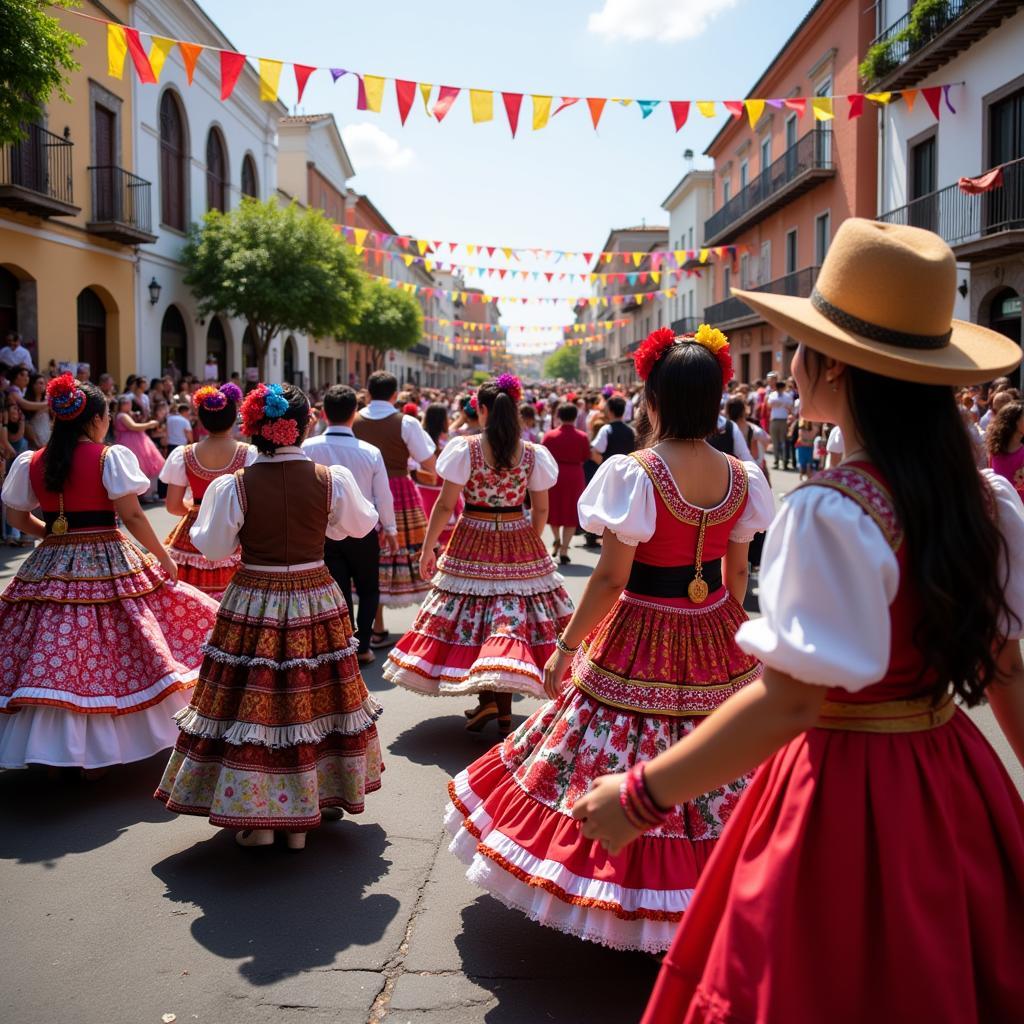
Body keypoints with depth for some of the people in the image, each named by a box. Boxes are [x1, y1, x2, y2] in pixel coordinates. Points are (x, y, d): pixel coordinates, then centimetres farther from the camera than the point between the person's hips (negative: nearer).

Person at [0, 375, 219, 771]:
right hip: (107, 566, -4)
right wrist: (163, 557, -1)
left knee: (53, 653, 9)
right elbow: (132, 517, -11)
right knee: (107, 655, 4)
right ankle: (100, 750, 8)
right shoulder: (111, 457, -7)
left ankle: (55, 749, 16)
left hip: (49, 566, 4)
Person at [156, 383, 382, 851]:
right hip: (317, 599, 2)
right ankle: (302, 815, 24)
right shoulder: (332, 479, -8)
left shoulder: (233, 486, -13)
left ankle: (253, 818, 16)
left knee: (252, 704, 9)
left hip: (253, 602, -2)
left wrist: (204, 517, 16)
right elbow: (362, 524, 9)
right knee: (314, 701, 13)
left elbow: (213, 547, -2)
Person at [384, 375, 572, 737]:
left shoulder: (464, 448, -8)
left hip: (472, 544, -2)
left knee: (472, 617, 8)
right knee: (512, 616, 6)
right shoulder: (533, 454, -1)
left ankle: (487, 700, 1)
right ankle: (503, 708, 7)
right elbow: (541, 509, 6)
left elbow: (445, 505, -7)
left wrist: (427, 549, 3)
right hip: (520, 545, 2)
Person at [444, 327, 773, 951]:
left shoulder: (636, 474, -18)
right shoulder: (741, 477, -2)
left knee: (618, 773, 9)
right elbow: (737, 572, 8)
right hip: (716, 644, 6)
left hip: (639, 642, -5)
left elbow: (611, 579, -17)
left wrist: (566, 648, -7)